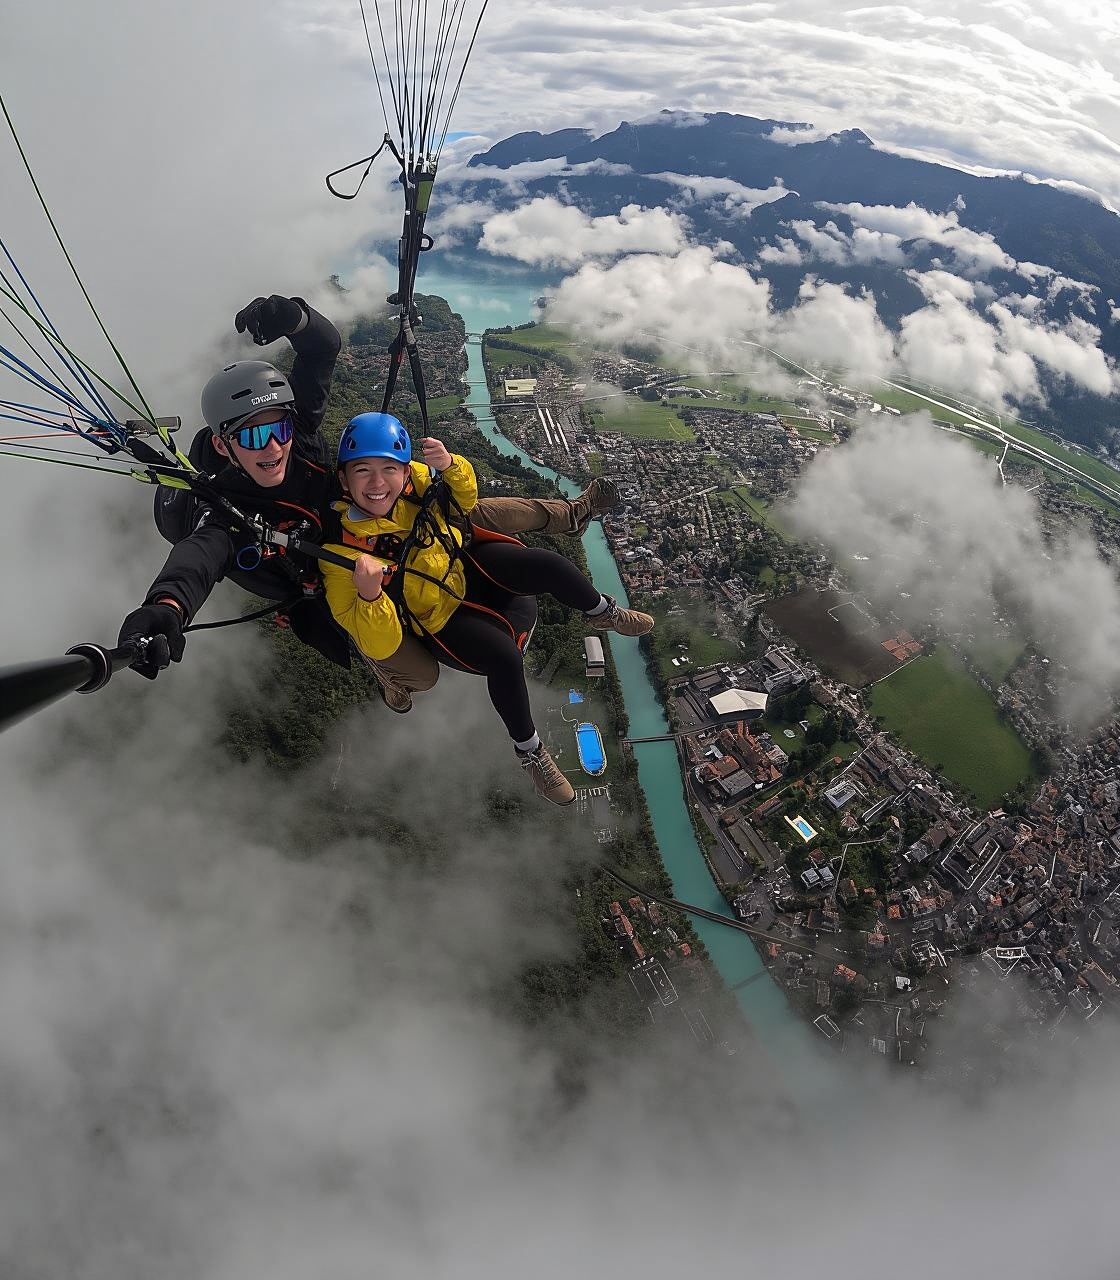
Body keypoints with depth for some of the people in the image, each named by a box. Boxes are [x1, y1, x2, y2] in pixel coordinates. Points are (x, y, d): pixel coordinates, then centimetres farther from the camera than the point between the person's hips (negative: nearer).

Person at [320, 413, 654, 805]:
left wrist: (451, 465, -19)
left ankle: (603, 614, 16)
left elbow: (466, 499, 4)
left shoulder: (413, 478, -18)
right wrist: (369, 595, -48)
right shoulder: (342, 553, -28)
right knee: (505, 657, -28)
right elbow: (380, 646, -27)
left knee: (548, 564, -17)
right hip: (441, 621, -4)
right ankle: (529, 750, -2)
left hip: (470, 567, 5)